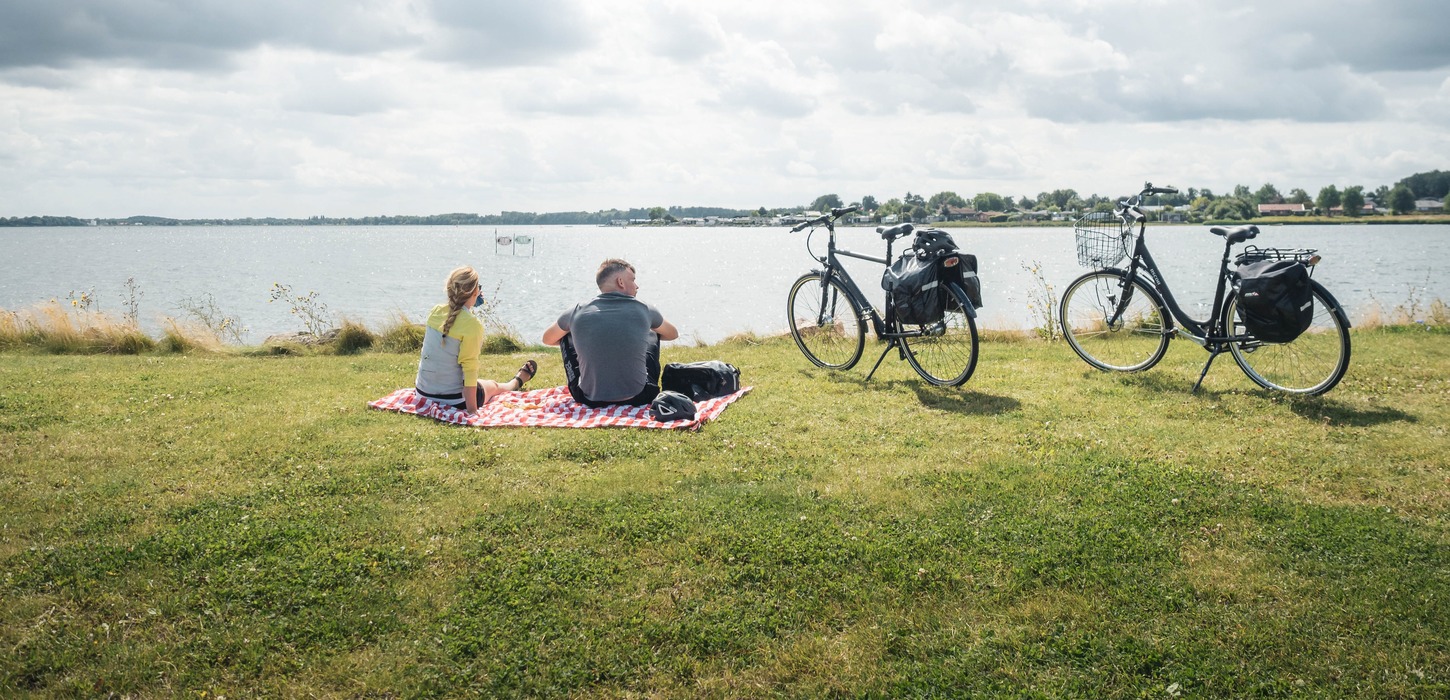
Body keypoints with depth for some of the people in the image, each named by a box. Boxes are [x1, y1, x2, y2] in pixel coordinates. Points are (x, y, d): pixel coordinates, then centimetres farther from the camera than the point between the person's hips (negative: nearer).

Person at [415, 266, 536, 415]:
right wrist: (472, 409, -22)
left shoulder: (436, 311, -5)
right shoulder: (472, 325, -23)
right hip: (454, 399, -5)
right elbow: (469, 367, -24)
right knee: (494, 386, 30)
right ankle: (517, 381, 63)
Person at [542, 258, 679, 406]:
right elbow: (673, 334, 20)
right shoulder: (644, 311, -3)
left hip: (591, 400, 0)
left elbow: (547, 339, 19)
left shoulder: (576, 313, -3)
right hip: (638, 398, 0)